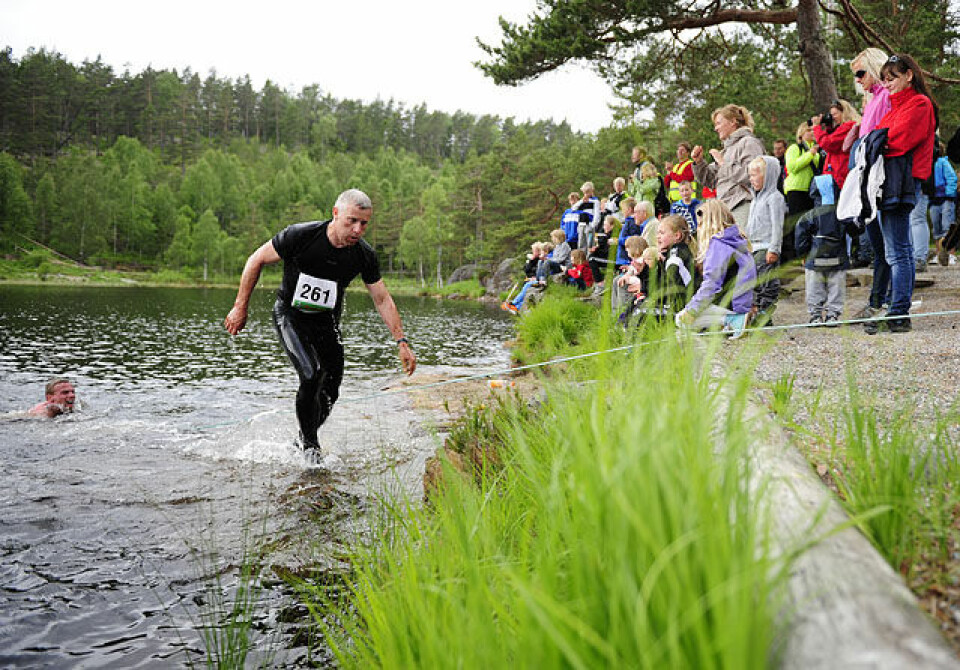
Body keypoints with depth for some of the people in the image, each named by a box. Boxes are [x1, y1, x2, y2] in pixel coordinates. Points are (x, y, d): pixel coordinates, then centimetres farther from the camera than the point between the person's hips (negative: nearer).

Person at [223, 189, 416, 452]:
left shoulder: (365, 255, -14)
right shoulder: (300, 236, -24)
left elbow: (383, 300, -3)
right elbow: (256, 260, -11)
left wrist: (402, 342, -10)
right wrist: (240, 308, -9)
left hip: (327, 321, 4)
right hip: (290, 315, -4)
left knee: (330, 392, 3)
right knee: (311, 375, -23)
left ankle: (304, 439, 31)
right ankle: (308, 446, -4)